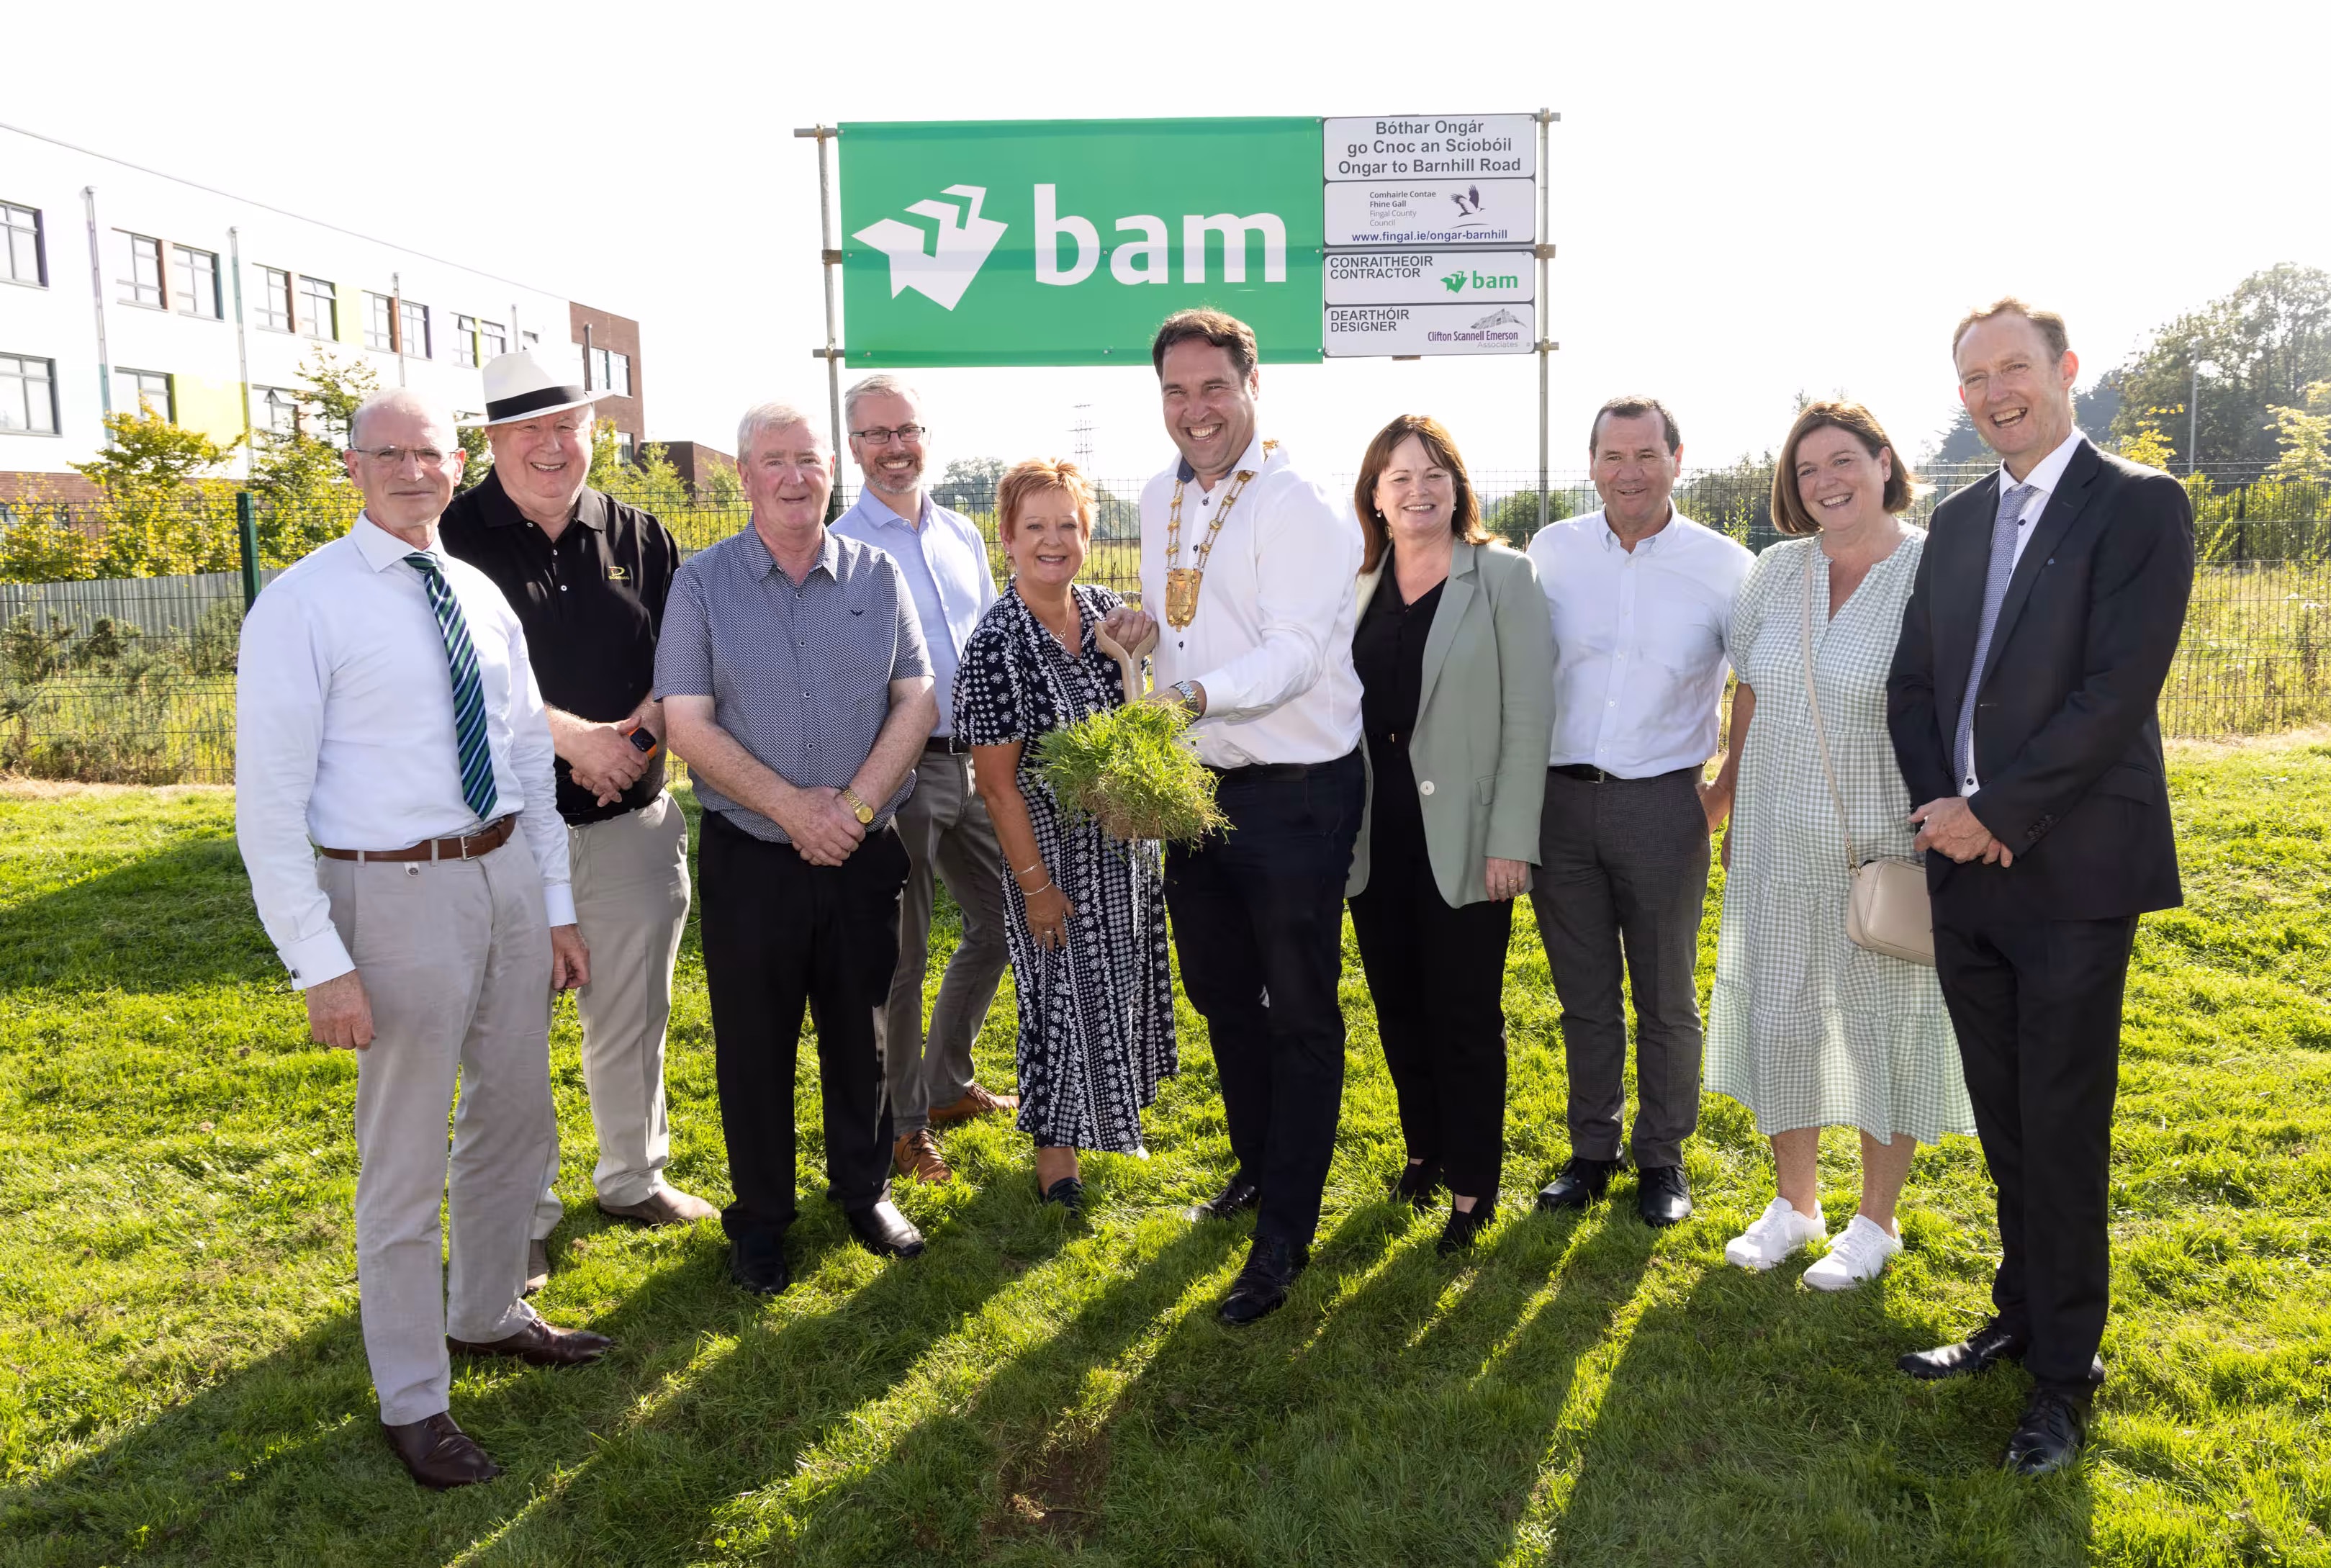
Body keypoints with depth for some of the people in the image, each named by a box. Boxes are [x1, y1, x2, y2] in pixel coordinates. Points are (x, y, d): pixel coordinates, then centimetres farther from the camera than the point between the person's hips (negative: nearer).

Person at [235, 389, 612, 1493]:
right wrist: (322, 965, -18)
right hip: (397, 893, -6)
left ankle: (490, 1315, 43)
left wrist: (557, 904, 12)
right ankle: (412, 1400, 24)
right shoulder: (304, 605, -11)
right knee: (406, 1161, 5)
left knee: (516, 1121, 20)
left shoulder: (481, 596, 8)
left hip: (506, 874, 6)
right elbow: (270, 801, -14)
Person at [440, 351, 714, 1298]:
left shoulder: (637, 536, 8)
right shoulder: (457, 539, -3)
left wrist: (636, 735, -11)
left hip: (632, 820, 4)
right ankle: (523, 1217, 20)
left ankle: (635, 1178, 33)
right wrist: (574, 737, -18)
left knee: (634, 1010, 14)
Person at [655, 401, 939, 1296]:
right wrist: (792, 806, -16)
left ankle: (864, 1190, 32)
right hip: (750, 856, -1)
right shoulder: (703, 584, -2)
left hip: (865, 853, 2)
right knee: (753, 1044, 8)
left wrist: (857, 803, -13)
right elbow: (687, 723, -8)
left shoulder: (877, 577, 4)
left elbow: (917, 700, 0)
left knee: (861, 1032, 13)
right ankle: (760, 1216, 25)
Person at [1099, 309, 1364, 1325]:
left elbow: (1294, 651, -25)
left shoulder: (1300, 505, -14)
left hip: (1295, 793, -8)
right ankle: (1257, 1165, 41)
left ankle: (1284, 1234, 12)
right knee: (1221, 996, 20)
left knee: (1300, 1014, 1)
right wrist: (1134, 631, 2)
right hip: (1195, 785, 8)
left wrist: (1198, 693, -42)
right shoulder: (1160, 500, 10)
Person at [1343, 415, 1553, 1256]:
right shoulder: (1353, 585, 8)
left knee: (1466, 1015, 3)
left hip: (1462, 837, -4)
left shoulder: (1502, 576, -4)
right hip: (1375, 837, 5)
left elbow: (1528, 714, -8)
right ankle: (1425, 1149, 33)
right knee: (1398, 1005, 15)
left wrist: (1511, 839, -14)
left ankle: (1471, 1186, 17)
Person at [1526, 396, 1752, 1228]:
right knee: (1584, 994, 12)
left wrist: (1731, 791, 2)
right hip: (1559, 799, 2)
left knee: (1667, 997, 9)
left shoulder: (1722, 566, -3)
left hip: (1661, 802, -2)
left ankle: (1663, 1158, 25)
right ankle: (1592, 1150, 27)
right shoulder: (1551, 550, 3)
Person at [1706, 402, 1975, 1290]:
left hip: (1885, 843, -4)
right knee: (1780, 1012, 12)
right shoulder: (1777, 571, 4)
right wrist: (1732, 806, 13)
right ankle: (1795, 1204, 31)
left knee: (1886, 1023, 8)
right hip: (1778, 843, 5)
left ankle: (1876, 1223, 26)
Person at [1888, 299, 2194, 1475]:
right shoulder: (1958, 520, 12)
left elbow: (2119, 689, -17)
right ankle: (2021, 1315, 33)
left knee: (2063, 1129, 3)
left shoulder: (2138, 504, -8)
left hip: (2072, 871, -6)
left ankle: (2066, 1372, 19)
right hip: (1967, 866, 6)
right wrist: (1940, 806, -6)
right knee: (2003, 1123, 16)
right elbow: (1912, 682, 10)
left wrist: (1995, 814, -16)